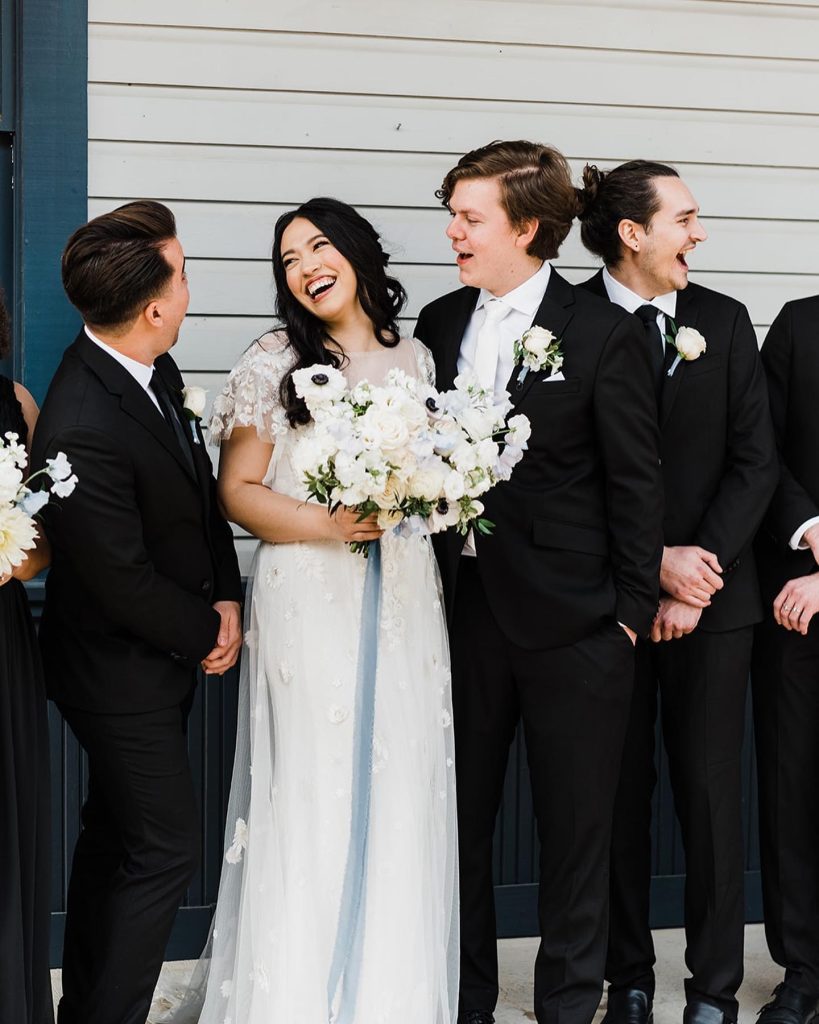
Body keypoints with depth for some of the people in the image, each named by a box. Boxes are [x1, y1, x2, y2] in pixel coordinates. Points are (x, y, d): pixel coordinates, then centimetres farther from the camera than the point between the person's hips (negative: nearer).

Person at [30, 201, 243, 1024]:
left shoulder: (153, 368, -6)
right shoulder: (81, 430, -32)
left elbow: (201, 487, 8)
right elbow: (126, 585, -25)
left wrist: (226, 594, -2)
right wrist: (207, 632, -9)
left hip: (160, 652, 9)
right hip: (124, 670, -9)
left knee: (113, 836, 21)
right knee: (165, 848, 1)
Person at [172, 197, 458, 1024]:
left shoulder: (415, 360, 12)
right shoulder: (274, 363, 0)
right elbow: (236, 490, -3)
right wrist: (324, 524, -16)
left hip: (402, 601, 4)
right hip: (307, 603, -4)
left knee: (398, 792, 5)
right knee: (308, 793, -4)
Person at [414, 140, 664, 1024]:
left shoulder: (603, 335, -6)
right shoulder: (438, 324, 7)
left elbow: (635, 484, -5)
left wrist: (632, 611, -7)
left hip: (570, 621, -4)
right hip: (461, 610, 4)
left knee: (575, 825, 7)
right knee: (460, 818, 12)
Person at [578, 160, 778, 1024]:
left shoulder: (723, 321, 6)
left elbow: (754, 461, 2)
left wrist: (701, 572, -7)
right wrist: (652, 562, -13)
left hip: (711, 596, 2)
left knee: (710, 790, 5)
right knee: (620, 791, 8)